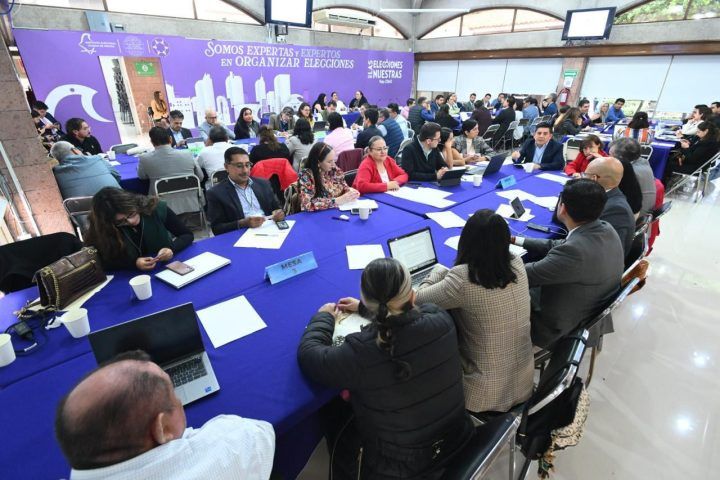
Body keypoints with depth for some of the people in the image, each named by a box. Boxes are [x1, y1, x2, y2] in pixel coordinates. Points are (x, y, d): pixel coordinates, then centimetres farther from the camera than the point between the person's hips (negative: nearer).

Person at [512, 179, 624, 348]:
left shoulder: (576, 251, -37)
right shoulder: (605, 229, -10)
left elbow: (524, 275, -25)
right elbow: (556, 246, 4)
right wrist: (515, 240, 7)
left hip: (564, 327, -7)